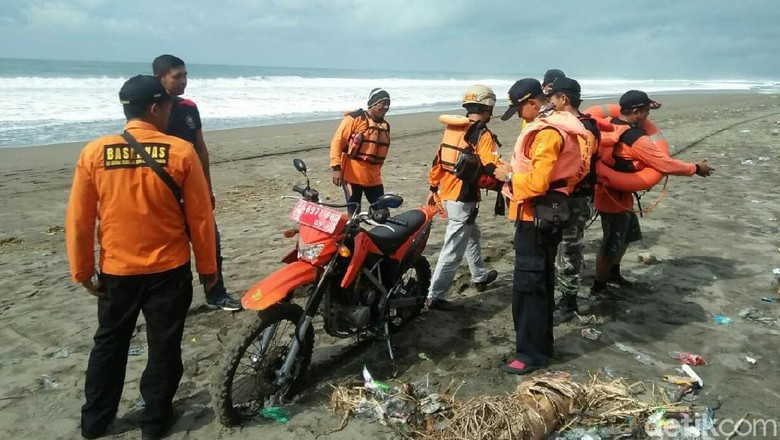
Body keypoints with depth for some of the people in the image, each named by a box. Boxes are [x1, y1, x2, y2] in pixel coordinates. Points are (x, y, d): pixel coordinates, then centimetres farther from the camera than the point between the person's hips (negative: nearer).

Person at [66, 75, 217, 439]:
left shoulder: (94, 153, -6)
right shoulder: (181, 152, -12)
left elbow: (78, 220, -2)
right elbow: (200, 217, -8)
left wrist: (82, 270, 10)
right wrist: (207, 266, 3)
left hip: (116, 271, 3)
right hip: (169, 270, -2)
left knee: (109, 344, 20)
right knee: (164, 347, 13)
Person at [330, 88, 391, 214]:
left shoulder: (385, 126, 14)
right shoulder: (355, 118, -8)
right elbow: (337, 141, -11)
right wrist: (336, 167, -18)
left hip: (373, 178, 6)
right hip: (353, 175, -6)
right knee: (354, 213, 0)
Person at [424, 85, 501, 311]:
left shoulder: (451, 128, 9)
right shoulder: (483, 135, -14)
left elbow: (438, 161, 14)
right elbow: (492, 170, -25)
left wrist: (433, 189, 21)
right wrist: (504, 183, -9)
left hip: (447, 193, 9)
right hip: (464, 199, -9)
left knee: (472, 235, 28)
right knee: (453, 250, -2)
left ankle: (480, 276, 44)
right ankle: (434, 296, 3)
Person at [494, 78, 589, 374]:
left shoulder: (546, 132, -19)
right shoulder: (554, 125, 14)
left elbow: (538, 182, -25)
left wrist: (509, 176, -12)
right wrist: (515, 171, 9)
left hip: (536, 215, -11)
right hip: (546, 213, 11)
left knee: (528, 285, -6)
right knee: (540, 281, 17)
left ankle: (531, 353, 2)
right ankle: (541, 343, 29)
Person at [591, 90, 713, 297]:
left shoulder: (611, 126, 1)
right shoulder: (637, 139, -23)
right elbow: (665, 164, -20)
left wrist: (645, 105, 14)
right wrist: (695, 168, -7)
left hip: (610, 192, 10)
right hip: (615, 197, -9)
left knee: (627, 235, 25)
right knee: (612, 243, 4)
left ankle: (613, 272, 39)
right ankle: (598, 285, 17)